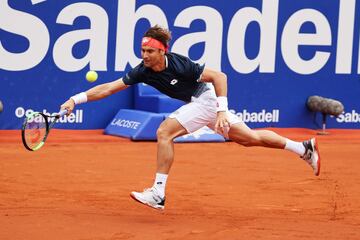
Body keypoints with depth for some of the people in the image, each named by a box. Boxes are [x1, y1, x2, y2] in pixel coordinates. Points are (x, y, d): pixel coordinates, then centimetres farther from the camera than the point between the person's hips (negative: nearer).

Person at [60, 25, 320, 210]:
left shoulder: (180, 64, -28)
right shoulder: (142, 71, -11)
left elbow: (220, 76, -23)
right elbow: (108, 88, -11)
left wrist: (222, 112, -28)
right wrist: (75, 100, -20)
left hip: (206, 98, -7)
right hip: (196, 103, 7)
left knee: (164, 132, -21)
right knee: (249, 138, 15)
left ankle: (158, 194, -17)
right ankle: (304, 148, 28)